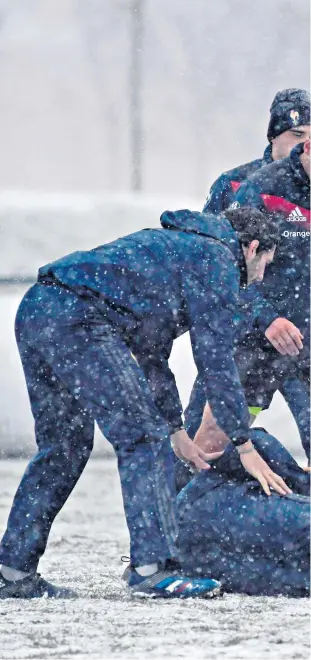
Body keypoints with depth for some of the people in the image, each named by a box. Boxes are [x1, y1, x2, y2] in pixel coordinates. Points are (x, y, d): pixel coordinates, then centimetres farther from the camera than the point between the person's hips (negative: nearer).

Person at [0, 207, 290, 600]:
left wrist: (176, 430, 36)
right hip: (78, 319, -10)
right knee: (143, 438, -7)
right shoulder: (217, 261, 4)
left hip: (33, 311, 10)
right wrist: (245, 447, 3)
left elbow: (151, 352, 37)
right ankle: (152, 567, -13)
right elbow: (215, 359, -1)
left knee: (63, 447, 18)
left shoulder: (178, 247, 33)